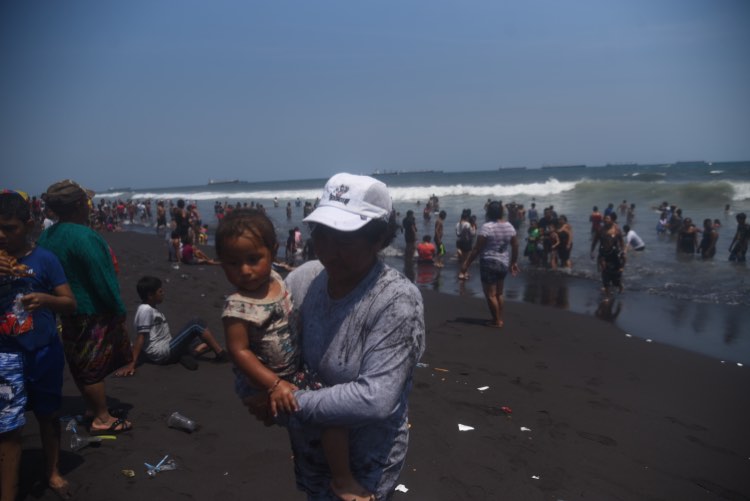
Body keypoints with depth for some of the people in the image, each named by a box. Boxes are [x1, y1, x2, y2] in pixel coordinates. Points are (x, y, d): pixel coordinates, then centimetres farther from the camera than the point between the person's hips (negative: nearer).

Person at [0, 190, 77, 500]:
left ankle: (52, 472, 38)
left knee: (47, 414, 18)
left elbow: (71, 304, -7)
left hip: (44, 351, 0)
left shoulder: (45, 259, -8)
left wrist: (45, 298, -29)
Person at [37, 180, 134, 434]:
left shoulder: (46, 236, 5)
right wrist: (119, 309, -13)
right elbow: (102, 280, -22)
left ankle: (92, 408, 34)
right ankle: (102, 419, 15)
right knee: (94, 365, 2)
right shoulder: (84, 237, -23)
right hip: (93, 312, -9)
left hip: (68, 310, 9)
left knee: (81, 365, 19)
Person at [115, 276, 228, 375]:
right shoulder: (146, 310, -14)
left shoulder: (151, 309, 16)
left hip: (167, 350, 10)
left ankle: (186, 355, -12)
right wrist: (132, 364, -23)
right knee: (196, 323, -15)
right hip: (162, 353, -10)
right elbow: (140, 338, -20)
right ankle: (221, 355, -14)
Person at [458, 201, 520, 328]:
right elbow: (515, 246, 10)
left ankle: (496, 321, 9)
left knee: (490, 294, 4)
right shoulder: (509, 226, 4)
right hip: (504, 264, 7)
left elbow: (477, 248, -17)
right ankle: (500, 319, 25)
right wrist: (514, 262, 23)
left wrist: (466, 263, -13)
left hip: (489, 263, -7)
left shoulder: (487, 227, -16)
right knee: (499, 293, 19)